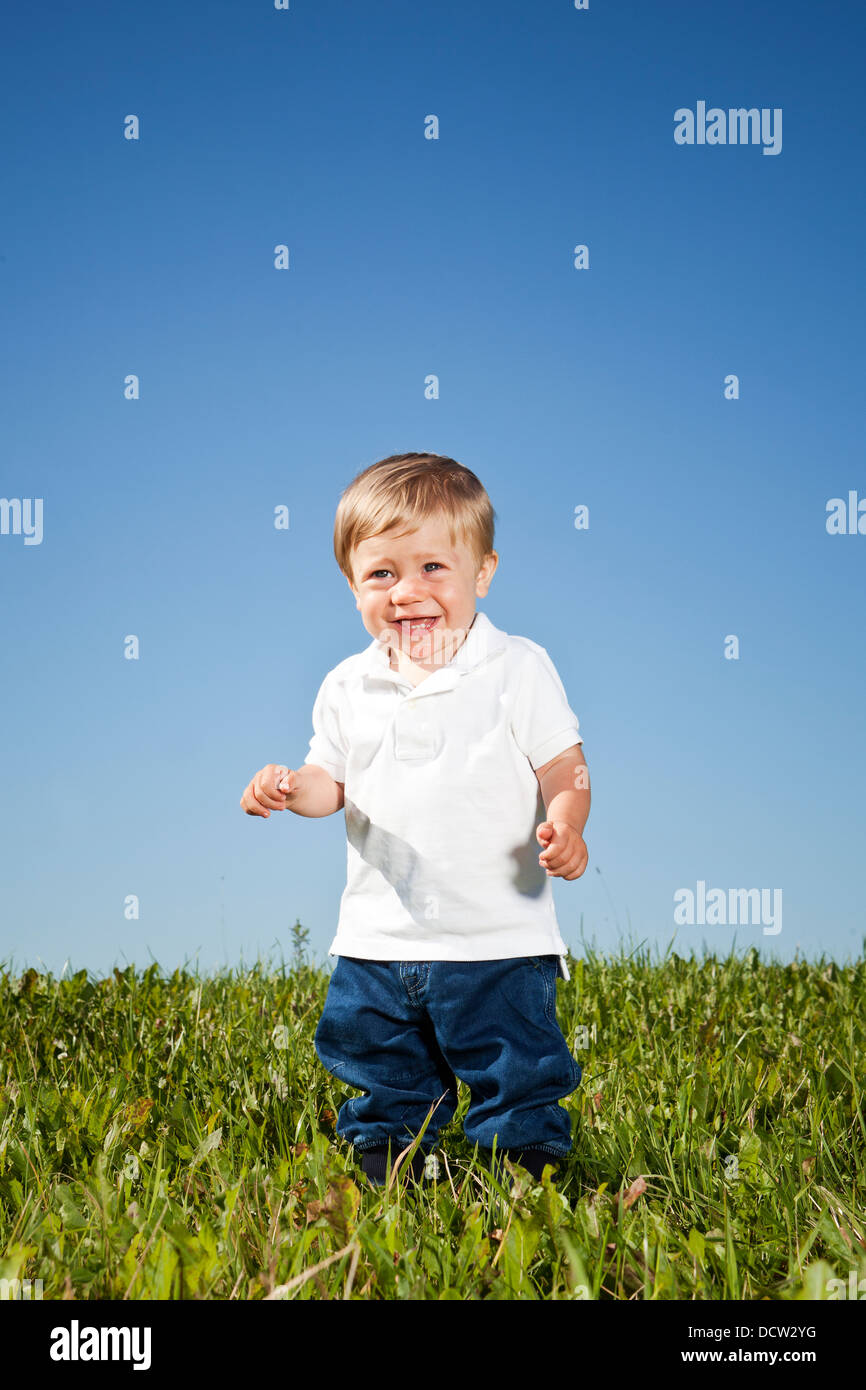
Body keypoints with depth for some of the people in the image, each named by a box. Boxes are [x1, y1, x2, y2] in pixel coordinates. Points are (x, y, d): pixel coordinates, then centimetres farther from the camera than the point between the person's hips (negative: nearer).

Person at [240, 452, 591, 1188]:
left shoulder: (519, 669, -8)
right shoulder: (348, 687, 4)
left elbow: (565, 769, -7)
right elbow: (333, 781, 13)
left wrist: (566, 826, -27)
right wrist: (293, 788, -9)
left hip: (497, 939, -4)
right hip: (379, 938, 4)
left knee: (516, 1074, 4)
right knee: (381, 1071, 18)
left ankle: (528, 1161, 23)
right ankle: (388, 1159, 38)